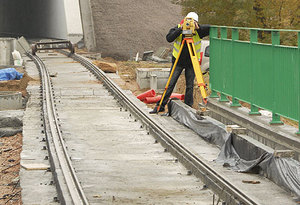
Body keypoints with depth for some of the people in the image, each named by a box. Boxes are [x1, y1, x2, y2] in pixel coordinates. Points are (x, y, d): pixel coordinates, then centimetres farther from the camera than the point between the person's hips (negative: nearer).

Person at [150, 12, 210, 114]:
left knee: (190, 86, 2)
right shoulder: (178, 28, -10)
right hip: (178, 61, 0)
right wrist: (180, 30, -33)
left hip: (191, 63, 0)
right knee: (170, 84, -1)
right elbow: (169, 38, -23)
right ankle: (160, 106, 6)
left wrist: (198, 28, -30)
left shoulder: (198, 31, -9)